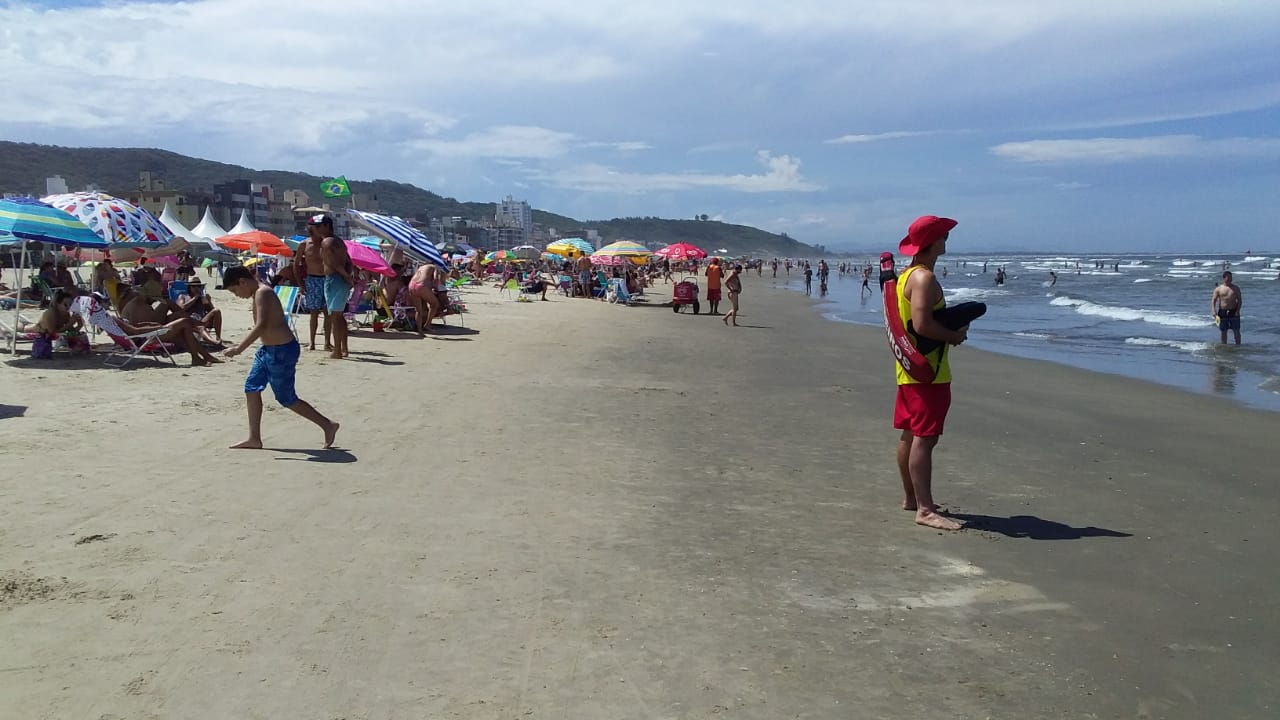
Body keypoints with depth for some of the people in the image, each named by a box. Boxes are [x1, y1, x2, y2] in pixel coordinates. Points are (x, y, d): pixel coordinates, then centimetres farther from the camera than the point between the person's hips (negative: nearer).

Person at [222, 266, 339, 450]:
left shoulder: (263, 293, -19)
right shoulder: (259, 293, 13)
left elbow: (261, 326, -32)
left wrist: (239, 348, -34)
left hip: (282, 351, -10)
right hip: (269, 350, 10)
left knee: (287, 399, 0)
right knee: (252, 388, 10)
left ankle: (328, 426, 11)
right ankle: (254, 439, 17)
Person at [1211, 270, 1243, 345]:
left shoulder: (1235, 288, 6)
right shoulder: (1218, 289, 3)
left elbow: (1239, 300, 3)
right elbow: (1213, 300, -2)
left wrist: (1238, 310, -11)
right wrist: (1213, 311, -17)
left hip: (1233, 312, 0)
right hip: (1222, 312, 0)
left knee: (1236, 331, -2)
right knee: (1223, 332, 7)